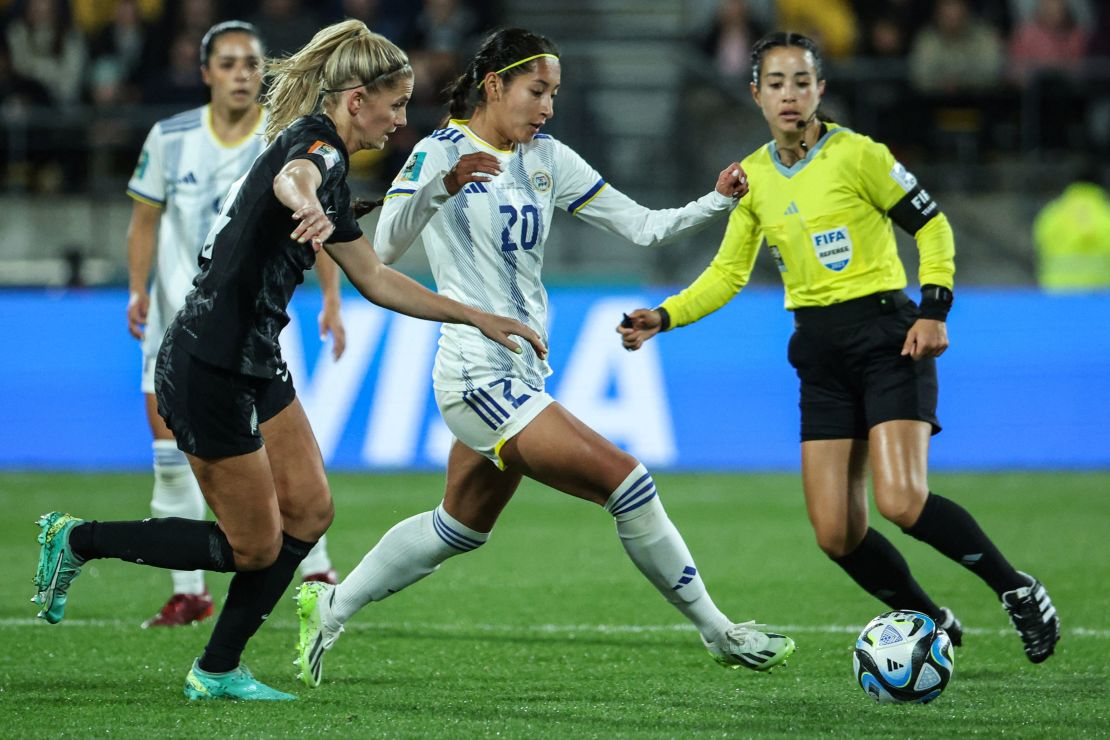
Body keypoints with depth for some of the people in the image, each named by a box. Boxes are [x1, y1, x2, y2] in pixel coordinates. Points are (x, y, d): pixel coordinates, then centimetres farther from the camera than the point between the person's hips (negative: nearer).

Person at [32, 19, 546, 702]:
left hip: (256, 365, 10)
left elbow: (376, 280, 23)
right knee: (254, 548, -1)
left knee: (309, 513, 6)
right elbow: (291, 178, -44)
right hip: (208, 370, -10)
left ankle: (218, 671, 14)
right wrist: (306, 205, -68)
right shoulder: (315, 142, -16)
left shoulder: (332, 167, 14)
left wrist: (479, 318, 22)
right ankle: (78, 540, 12)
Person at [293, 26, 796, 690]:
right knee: (626, 483, -13)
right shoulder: (441, 151, -9)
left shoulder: (547, 160, 10)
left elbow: (643, 226, 9)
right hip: (479, 377, -9)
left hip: (521, 375, 9)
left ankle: (330, 609, 34)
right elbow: (387, 247, -20)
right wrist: (442, 186, -34)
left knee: (460, 529, 20)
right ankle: (720, 635, -3)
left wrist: (717, 202, -6)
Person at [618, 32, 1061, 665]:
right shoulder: (754, 176, 8)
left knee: (901, 502, -22)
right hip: (821, 355, 6)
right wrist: (664, 317, 1)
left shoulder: (856, 155, -9)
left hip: (887, 337, -6)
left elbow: (931, 226, -3)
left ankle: (1019, 591, -3)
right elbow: (728, 273, 14)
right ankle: (932, 623, 16)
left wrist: (934, 309, -13)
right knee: (836, 536, -4)